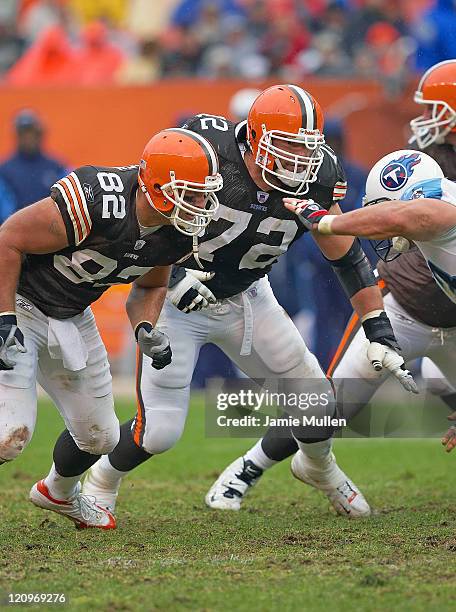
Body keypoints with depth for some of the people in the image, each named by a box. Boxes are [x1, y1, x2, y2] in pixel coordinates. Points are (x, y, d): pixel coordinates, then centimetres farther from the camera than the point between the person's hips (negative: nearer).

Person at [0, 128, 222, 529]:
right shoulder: (96, 204, -34)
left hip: (71, 316, 7)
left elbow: (150, 286, 11)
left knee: (99, 437, 15)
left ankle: (59, 493, 47)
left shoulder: (176, 234, -10)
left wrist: (145, 330, -10)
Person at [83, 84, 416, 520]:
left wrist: (381, 335, -8)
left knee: (314, 402, 5)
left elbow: (348, 258, -4)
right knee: (158, 432, -9)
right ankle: (101, 483, 23)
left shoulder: (313, 183, -16)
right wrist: (173, 276, -33)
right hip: (176, 298, -4)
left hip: (246, 299, 4)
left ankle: (321, 469, 40)